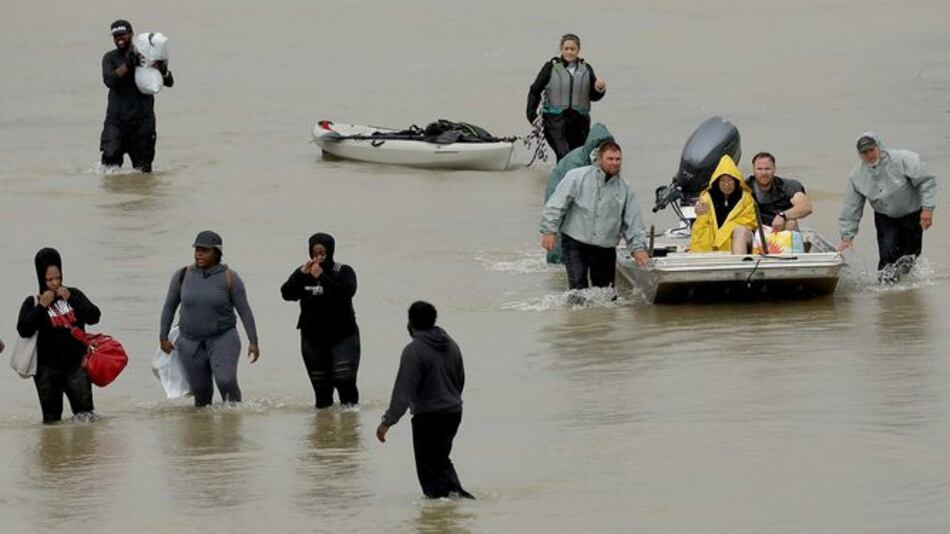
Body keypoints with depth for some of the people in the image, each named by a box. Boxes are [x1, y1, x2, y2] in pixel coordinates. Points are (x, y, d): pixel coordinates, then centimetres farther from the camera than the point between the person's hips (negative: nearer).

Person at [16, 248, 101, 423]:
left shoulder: (73, 295, 8)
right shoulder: (33, 302, 1)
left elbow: (94, 317, -2)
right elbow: (24, 330, -12)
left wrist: (71, 299, -11)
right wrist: (42, 306, -15)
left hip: (76, 363, 1)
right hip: (48, 367, -1)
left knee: (84, 406, -8)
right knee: (51, 418, 1)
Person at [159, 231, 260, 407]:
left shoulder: (230, 278, -8)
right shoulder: (183, 275, -2)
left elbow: (244, 310, -6)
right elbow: (169, 306, 8)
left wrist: (253, 341, -10)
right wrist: (163, 338, 7)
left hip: (223, 339, -3)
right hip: (191, 343, 3)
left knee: (226, 381, -23)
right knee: (201, 392, 6)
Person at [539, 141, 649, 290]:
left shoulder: (624, 190, 8)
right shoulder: (577, 177, -3)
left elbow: (634, 222, 10)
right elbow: (556, 204, -4)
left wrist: (638, 247, -1)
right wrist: (550, 231, -11)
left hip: (605, 249, 4)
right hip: (576, 244, -4)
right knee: (578, 288, -15)